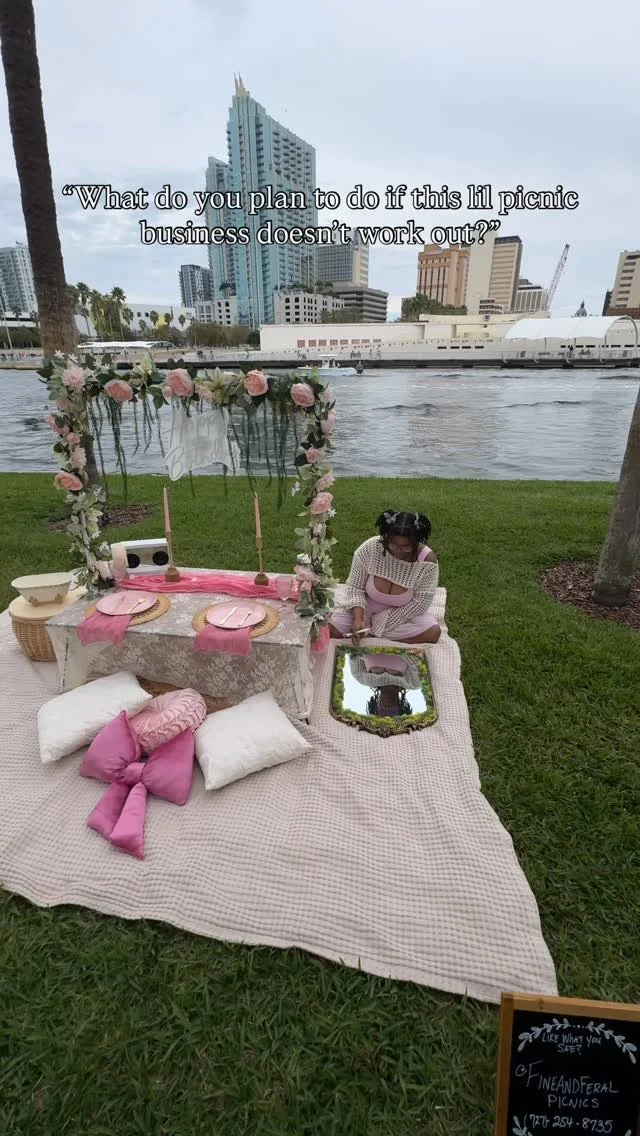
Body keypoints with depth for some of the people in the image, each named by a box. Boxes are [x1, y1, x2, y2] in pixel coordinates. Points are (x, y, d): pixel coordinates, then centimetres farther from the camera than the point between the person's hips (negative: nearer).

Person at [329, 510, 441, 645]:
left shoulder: (427, 560, -23)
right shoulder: (369, 548, -22)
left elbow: (419, 603, -18)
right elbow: (355, 587, -12)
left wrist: (382, 623, -20)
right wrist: (358, 618, -29)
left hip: (403, 614, 1)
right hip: (367, 607, -1)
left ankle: (367, 633, -13)